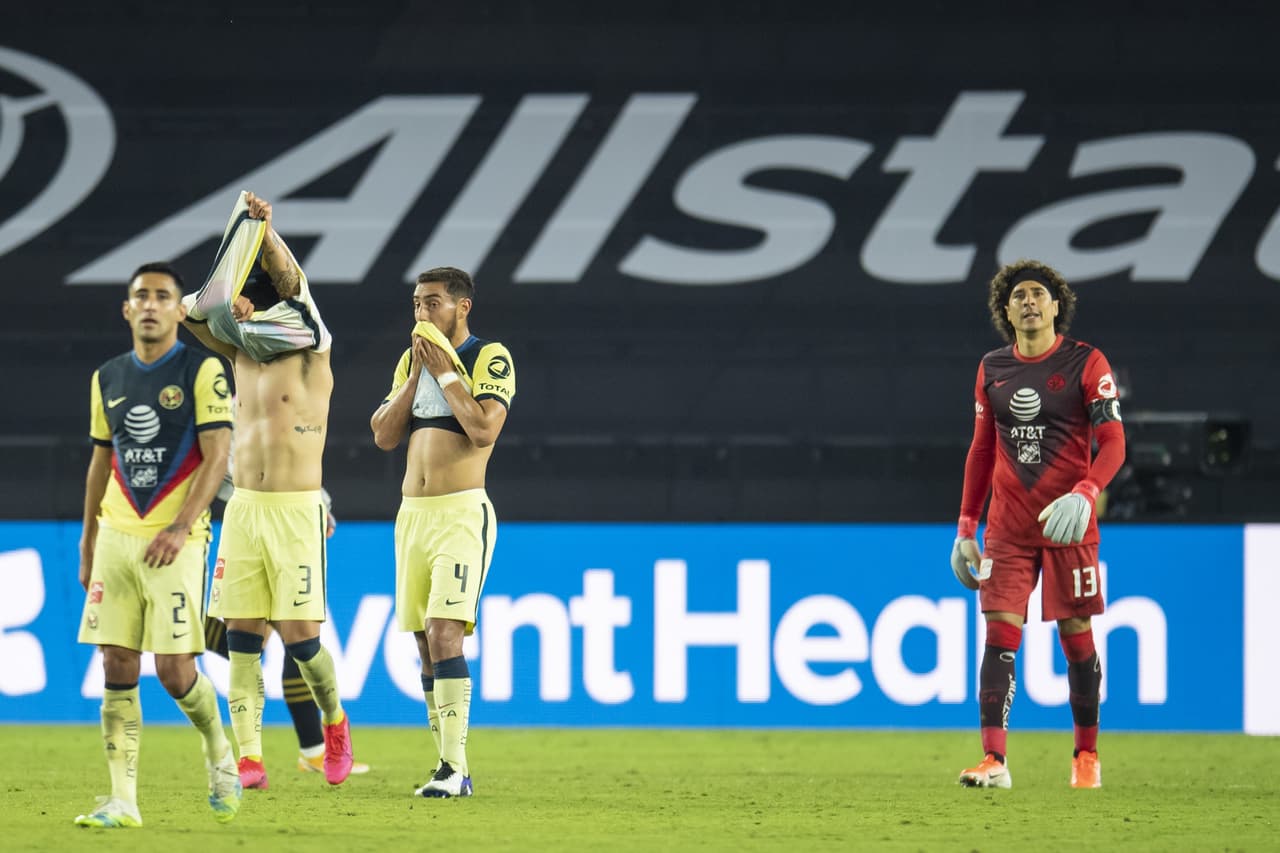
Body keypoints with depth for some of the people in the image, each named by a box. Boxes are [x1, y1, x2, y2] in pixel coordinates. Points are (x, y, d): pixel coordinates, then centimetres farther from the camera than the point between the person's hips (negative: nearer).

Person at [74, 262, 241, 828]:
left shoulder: (203, 371, -4)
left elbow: (216, 457, -10)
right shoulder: (108, 378, 12)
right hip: (116, 537, 5)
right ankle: (122, 799, 1)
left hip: (175, 542, -5)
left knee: (175, 669, -8)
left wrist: (180, 528, -20)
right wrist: (88, 542, 16)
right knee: (117, 668, -1)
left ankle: (219, 754, 20)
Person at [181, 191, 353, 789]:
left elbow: (288, 282, -15)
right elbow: (190, 313, 7)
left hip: (296, 511, -5)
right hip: (242, 509, 5)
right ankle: (249, 759, 0)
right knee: (242, 635, -1)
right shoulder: (242, 354, 12)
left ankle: (334, 722, 21)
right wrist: (220, 302, -10)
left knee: (298, 634, -6)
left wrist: (265, 233, -27)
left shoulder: (311, 354, -2)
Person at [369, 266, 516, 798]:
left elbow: (484, 429, -18)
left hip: (461, 514, -7)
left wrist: (445, 371, -11)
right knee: (426, 646, 5)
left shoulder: (489, 358, -4)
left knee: (445, 634, -18)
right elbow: (384, 435, 8)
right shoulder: (412, 360, 16)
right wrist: (418, 373, 0)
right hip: (411, 514, 7)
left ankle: (455, 768, -20)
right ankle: (449, 768, 10)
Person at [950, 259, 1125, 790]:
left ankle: (1086, 756, 16)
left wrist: (1084, 493, -26)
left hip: (1068, 522, -3)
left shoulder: (1086, 364, -4)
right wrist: (966, 527, 11)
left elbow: (1112, 442, -8)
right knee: (999, 633, -8)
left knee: (1076, 637, 2)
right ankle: (994, 760, -13)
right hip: (1008, 524, 3)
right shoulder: (992, 369, 9)